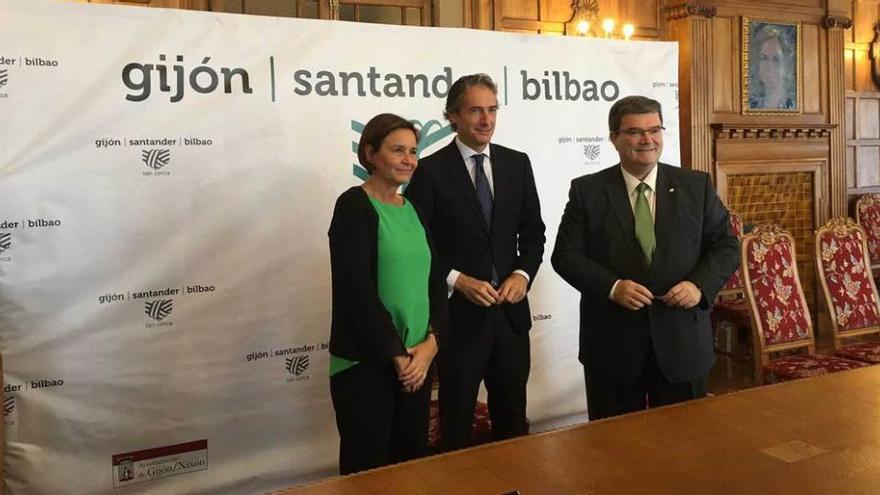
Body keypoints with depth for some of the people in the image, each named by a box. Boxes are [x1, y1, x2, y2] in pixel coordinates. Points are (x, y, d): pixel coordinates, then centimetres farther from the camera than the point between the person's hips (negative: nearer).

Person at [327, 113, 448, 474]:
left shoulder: (413, 209, 11)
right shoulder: (354, 205, -10)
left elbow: (435, 280, 8)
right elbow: (356, 289, -16)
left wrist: (431, 343, -6)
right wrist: (397, 355, -13)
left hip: (418, 360, 6)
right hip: (365, 363, -6)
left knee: (412, 460, 15)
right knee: (368, 467, 6)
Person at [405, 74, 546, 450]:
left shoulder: (517, 164, 5)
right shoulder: (430, 171, -8)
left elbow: (533, 231, 9)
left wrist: (523, 274, -7)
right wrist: (457, 281, -18)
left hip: (511, 311, 4)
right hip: (459, 315, -4)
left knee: (513, 419, 18)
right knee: (457, 422, 12)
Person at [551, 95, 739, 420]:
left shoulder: (697, 186, 4)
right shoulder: (587, 190, -1)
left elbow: (726, 247, 6)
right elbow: (565, 254, -3)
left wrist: (701, 285, -13)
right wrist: (612, 287, -18)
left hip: (682, 341, 2)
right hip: (612, 343, -1)